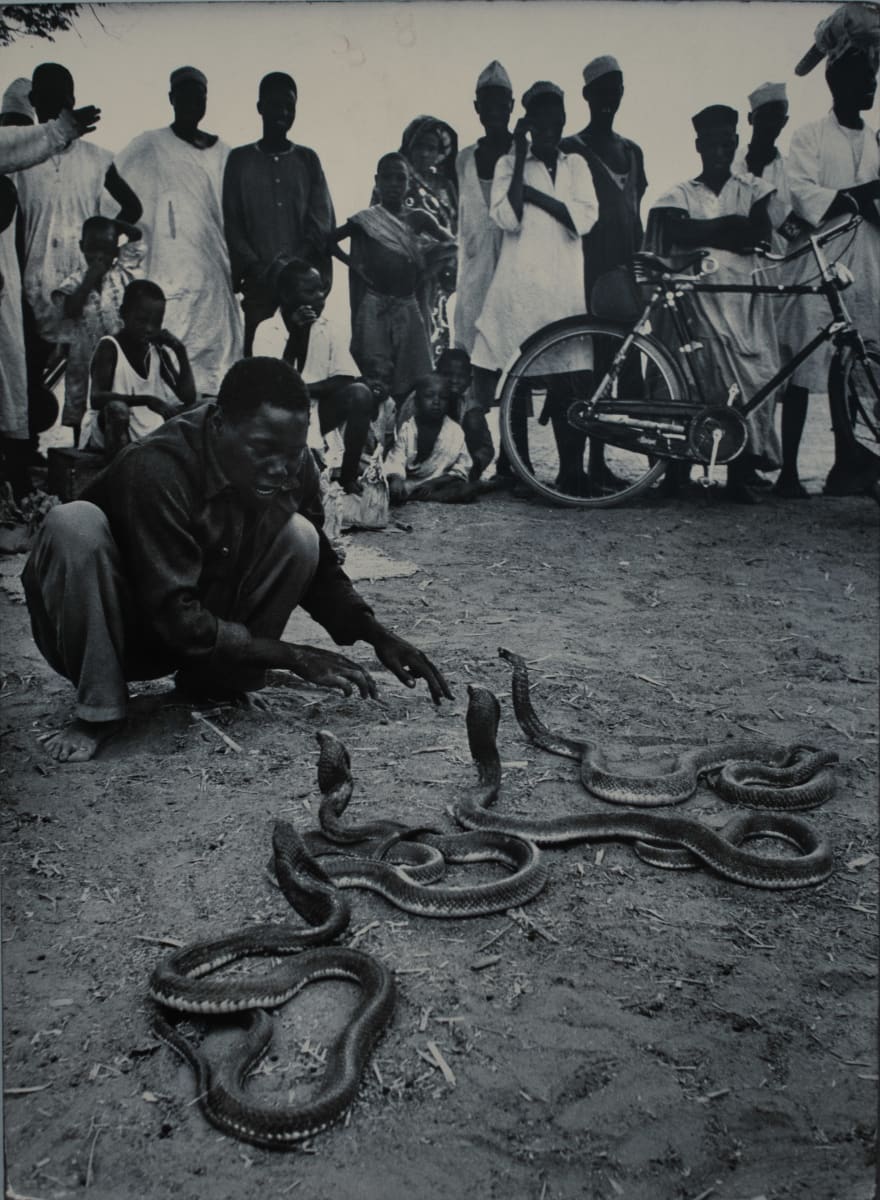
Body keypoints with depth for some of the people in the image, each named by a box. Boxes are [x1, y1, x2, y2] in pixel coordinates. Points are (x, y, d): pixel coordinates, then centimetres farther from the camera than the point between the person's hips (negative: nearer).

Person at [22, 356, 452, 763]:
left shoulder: (292, 468, -13)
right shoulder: (159, 469, -31)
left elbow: (320, 570, 0)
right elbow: (176, 617, -32)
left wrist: (377, 634, -17)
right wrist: (294, 656, -30)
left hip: (196, 633, 5)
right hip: (101, 637, -4)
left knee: (299, 535, -16)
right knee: (74, 523, -34)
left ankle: (213, 684, -4)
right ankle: (98, 711, -18)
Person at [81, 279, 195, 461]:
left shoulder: (158, 353, 7)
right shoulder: (109, 347, -10)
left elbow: (189, 398, 2)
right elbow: (96, 398, -26)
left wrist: (181, 352, -6)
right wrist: (147, 400, -35)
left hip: (147, 436, 6)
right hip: (106, 435, -6)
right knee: (117, 408, -36)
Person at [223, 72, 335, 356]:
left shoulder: (308, 159, 14)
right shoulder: (240, 159, 11)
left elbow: (323, 221, 5)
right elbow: (231, 223, 5)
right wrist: (257, 267, -10)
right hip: (259, 280, -1)